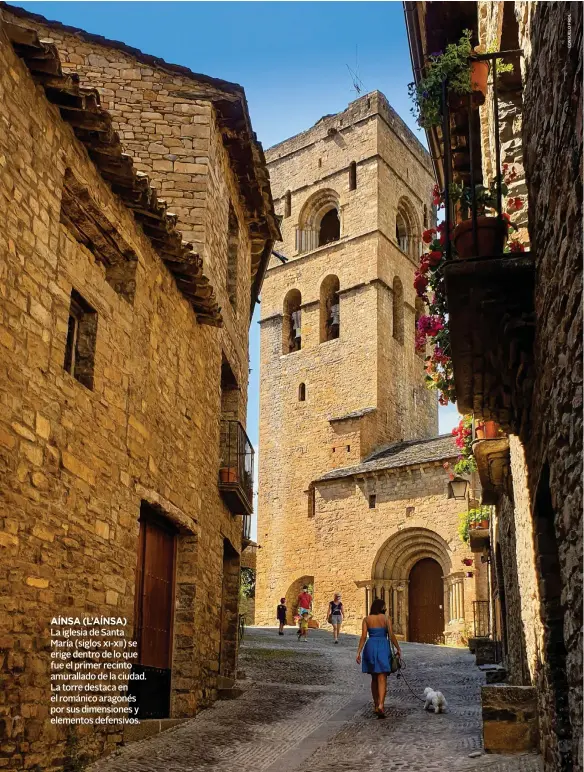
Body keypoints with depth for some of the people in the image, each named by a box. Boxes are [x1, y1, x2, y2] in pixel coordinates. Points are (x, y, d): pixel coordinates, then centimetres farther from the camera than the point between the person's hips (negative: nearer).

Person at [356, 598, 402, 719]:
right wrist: (398, 649, 8)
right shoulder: (386, 619, 0)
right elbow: (391, 636, -3)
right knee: (382, 679, -5)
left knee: (374, 678, 17)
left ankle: (376, 705, 24)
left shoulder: (367, 619, 4)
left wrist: (358, 652, -1)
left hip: (370, 647, 2)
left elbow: (363, 637, -2)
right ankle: (381, 705, -21)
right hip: (383, 647, -2)